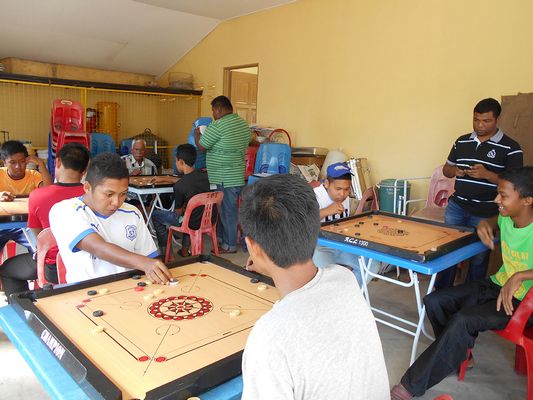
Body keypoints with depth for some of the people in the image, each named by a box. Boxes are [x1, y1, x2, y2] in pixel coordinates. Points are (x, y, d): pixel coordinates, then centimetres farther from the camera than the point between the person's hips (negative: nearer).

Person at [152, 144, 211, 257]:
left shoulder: (179, 186, -23)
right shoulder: (204, 175, -3)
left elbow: (178, 211, -8)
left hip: (192, 223, -6)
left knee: (155, 215, 15)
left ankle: (166, 253, 18)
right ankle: (185, 250, 38)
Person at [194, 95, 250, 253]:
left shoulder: (218, 126, -17)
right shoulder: (244, 124, 10)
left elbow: (201, 145, -11)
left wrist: (197, 133, 10)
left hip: (224, 179, -9)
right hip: (238, 174, 9)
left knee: (227, 210, 1)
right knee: (228, 208, 18)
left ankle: (229, 245, 12)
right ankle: (222, 236, 30)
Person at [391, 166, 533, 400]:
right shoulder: (506, 218, -3)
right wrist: (486, 224, 1)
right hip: (497, 285, 8)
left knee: (463, 320, -31)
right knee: (433, 301, -6)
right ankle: (460, 355, 18)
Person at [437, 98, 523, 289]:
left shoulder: (510, 148, -5)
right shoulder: (461, 142, 8)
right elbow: (446, 169, 16)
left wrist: (486, 174, -24)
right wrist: (455, 171, -8)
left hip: (486, 213, -3)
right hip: (456, 207, 4)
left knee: (478, 259, 7)